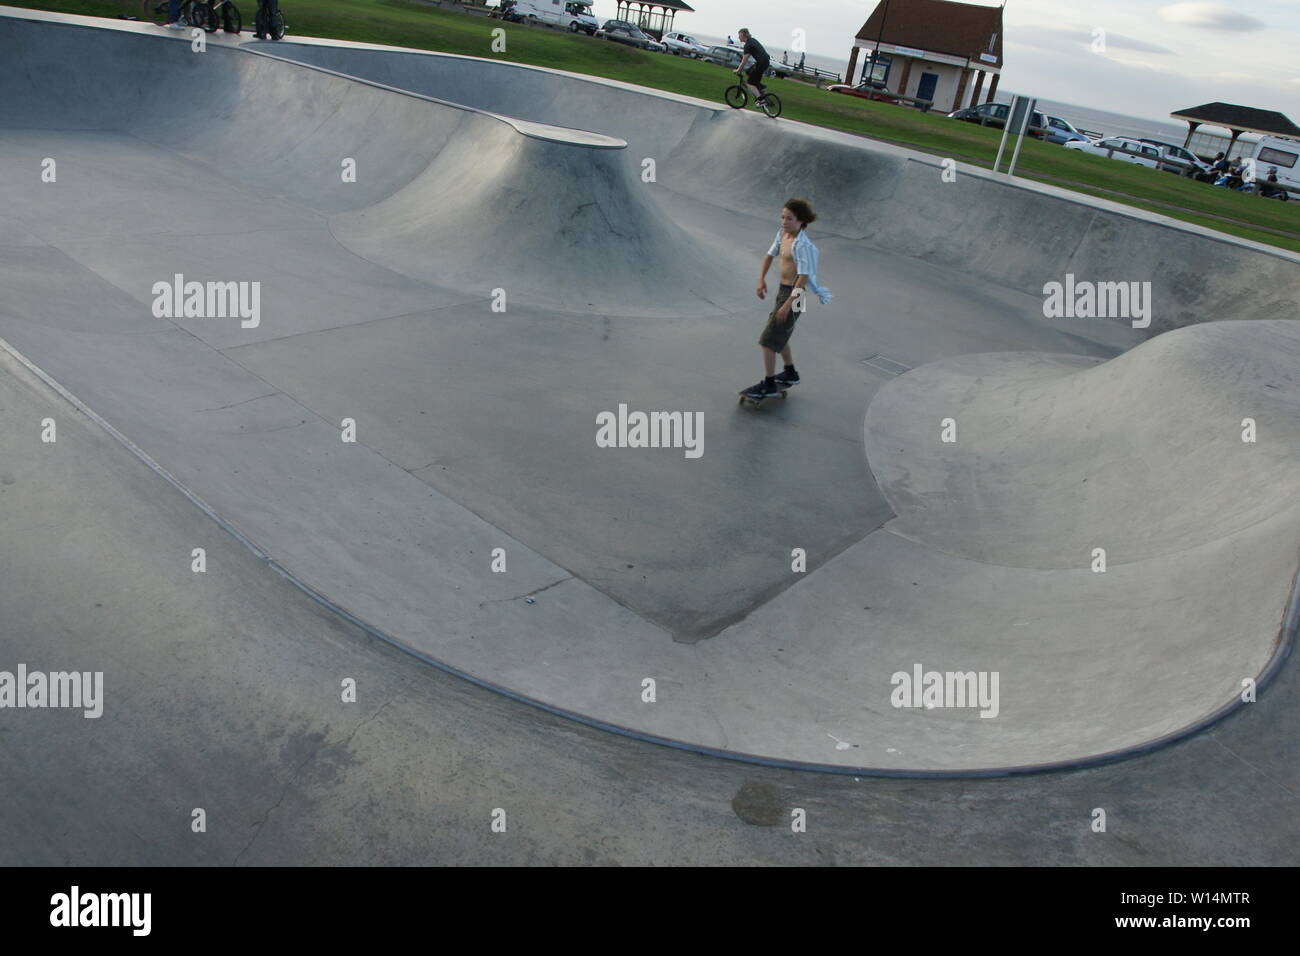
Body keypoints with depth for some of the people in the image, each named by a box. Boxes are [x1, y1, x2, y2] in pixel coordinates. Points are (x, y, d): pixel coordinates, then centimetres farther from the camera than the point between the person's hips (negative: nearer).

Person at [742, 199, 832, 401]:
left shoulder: (802, 244, -23)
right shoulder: (782, 233, 2)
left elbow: (803, 277, -25)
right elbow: (770, 255, 17)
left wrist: (787, 304, -27)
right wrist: (761, 278, 6)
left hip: (793, 293, -9)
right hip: (782, 289, 9)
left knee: (768, 340, -6)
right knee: (779, 335, 23)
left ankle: (768, 385, 4)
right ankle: (790, 374, 41)